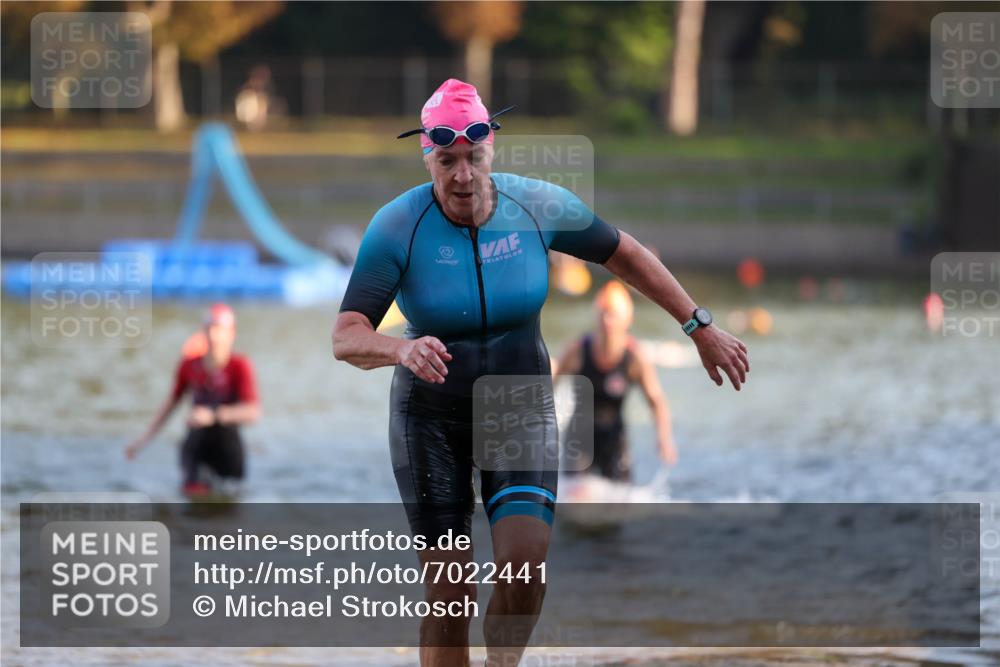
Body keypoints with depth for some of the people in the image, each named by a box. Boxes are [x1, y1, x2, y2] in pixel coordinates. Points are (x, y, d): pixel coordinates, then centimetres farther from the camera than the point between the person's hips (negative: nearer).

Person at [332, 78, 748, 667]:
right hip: (432, 416, -1)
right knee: (450, 598, -6)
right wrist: (400, 349, -44)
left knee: (526, 563, -20)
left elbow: (626, 255, 6)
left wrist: (700, 328, 9)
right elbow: (345, 339, -22)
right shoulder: (397, 227, -16)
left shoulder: (538, 206, -10)